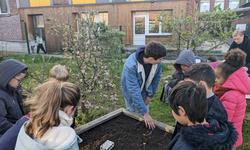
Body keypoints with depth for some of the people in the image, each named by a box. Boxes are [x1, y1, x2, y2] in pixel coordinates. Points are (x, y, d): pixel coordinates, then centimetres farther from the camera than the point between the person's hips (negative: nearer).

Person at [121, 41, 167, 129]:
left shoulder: (157, 62, -25)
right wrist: (144, 113, -37)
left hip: (144, 92, 4)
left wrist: (150, 95, -3)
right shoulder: (131, 65, -40)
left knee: (145, 112, 16)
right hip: (132, 93, -4)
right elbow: (134, 90, -39)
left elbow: (157, 77, -6)